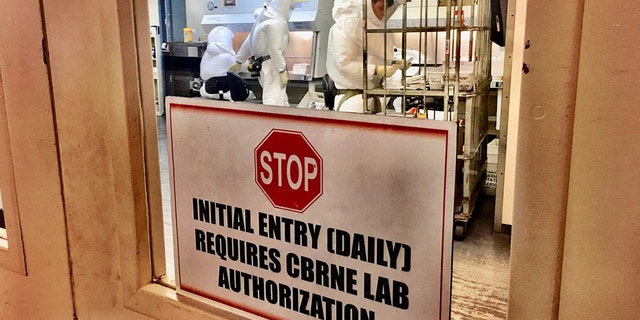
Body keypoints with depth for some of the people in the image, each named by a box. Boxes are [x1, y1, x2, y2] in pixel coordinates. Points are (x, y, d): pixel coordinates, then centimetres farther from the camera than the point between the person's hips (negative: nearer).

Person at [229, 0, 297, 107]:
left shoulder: (265, 17, 12)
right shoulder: (275, 22, -17)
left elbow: (249, 41, 16)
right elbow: (274, 49, -20)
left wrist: (239, 61, 21)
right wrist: (282, 71, -17)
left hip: (264, 64, 10)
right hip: (272, 66, -10)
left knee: (282, 100, 17)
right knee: (274, 102, -10)